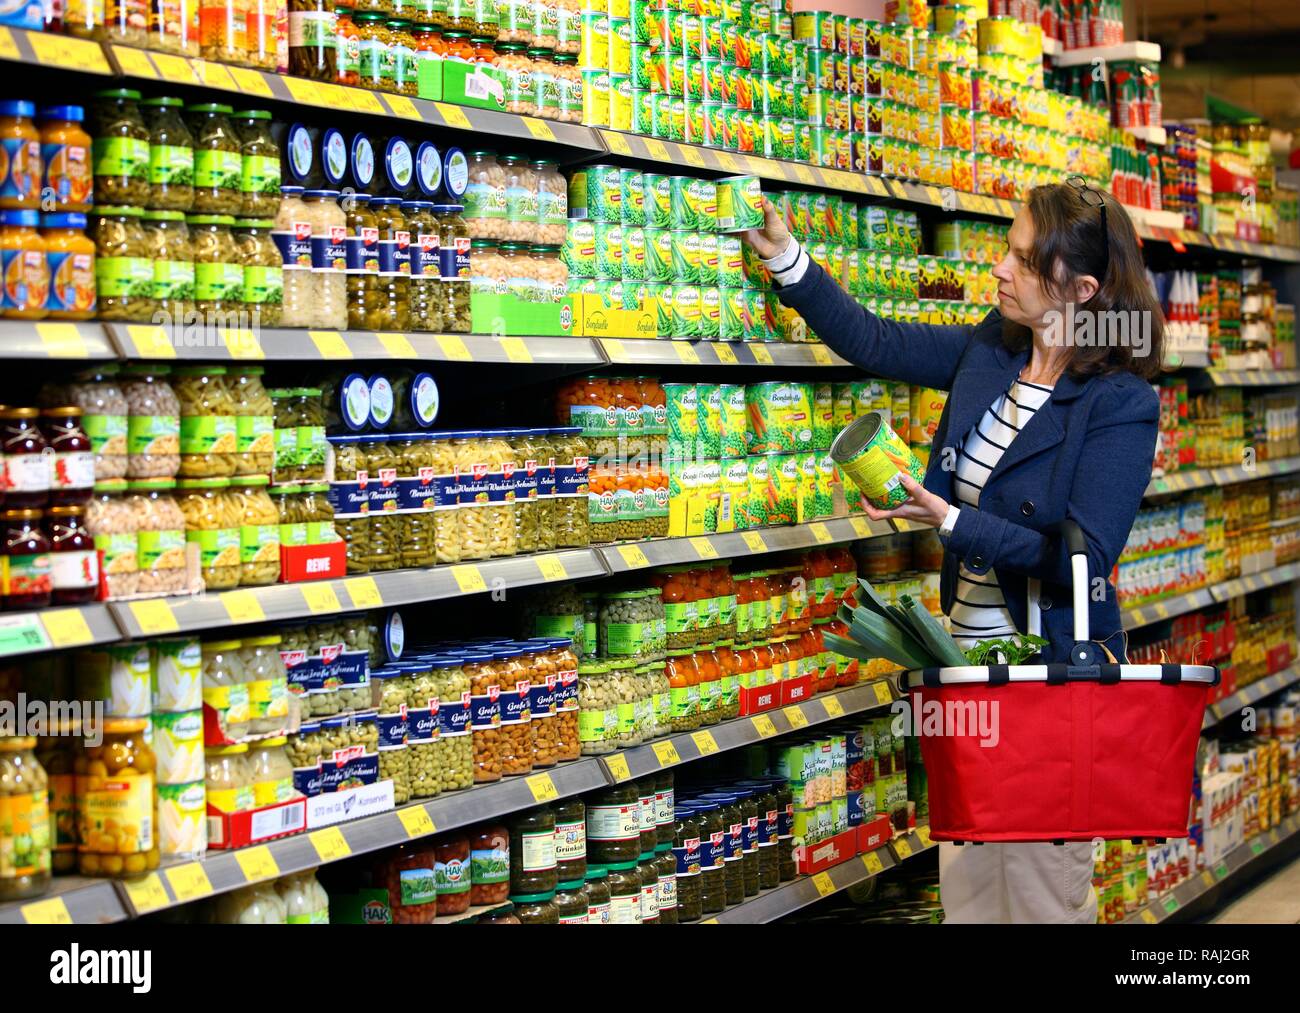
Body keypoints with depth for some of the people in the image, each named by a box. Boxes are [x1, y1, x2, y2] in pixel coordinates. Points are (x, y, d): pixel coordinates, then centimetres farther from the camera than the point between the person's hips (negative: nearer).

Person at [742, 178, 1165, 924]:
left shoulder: (1119, 406, -19)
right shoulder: (991, 351, 1)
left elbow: (1084, 560, -23)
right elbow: (875, 343, 12)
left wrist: (953, 524, -28)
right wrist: (787, 258, 7)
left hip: (1054, 672, -7)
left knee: (1041, 896, 5)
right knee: (965, 883, 17)